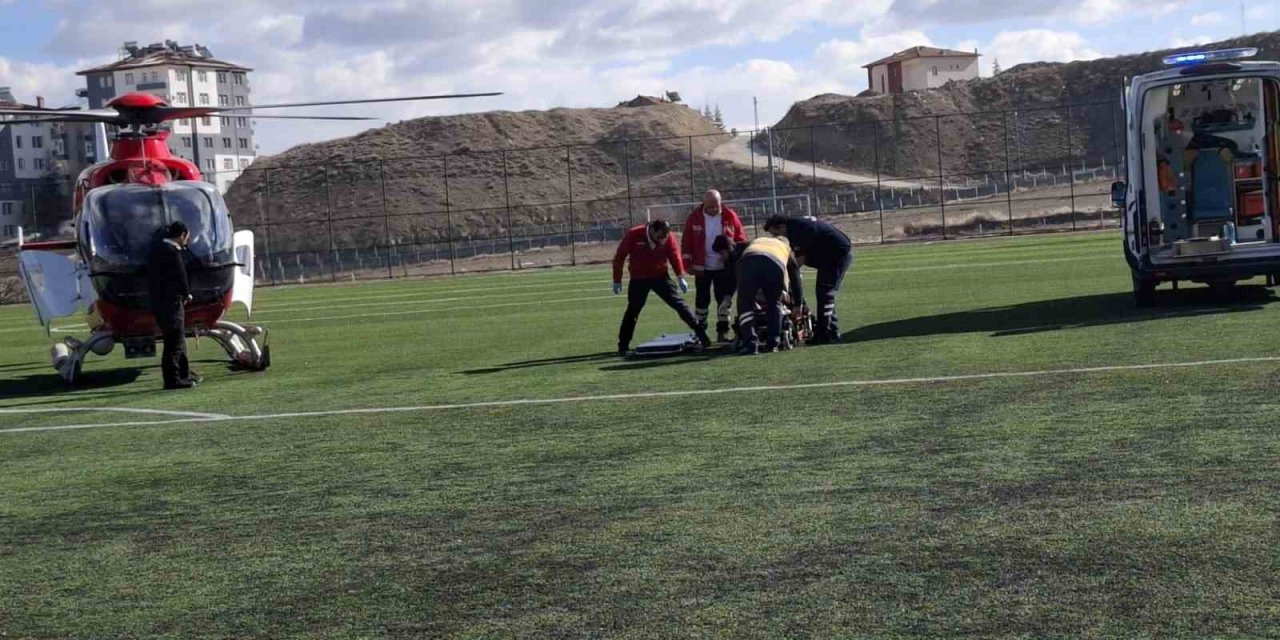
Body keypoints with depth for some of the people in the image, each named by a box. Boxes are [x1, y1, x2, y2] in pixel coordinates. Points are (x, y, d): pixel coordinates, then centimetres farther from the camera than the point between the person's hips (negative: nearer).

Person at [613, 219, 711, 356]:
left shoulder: (667, 237, -12)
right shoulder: (633, 235, -18)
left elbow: (675, 255, -2)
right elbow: (620, 256, -9)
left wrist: (680, 276, -8)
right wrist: (617, 280, -5)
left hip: (660, 276, 1)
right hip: (639, 279, -1)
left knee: (679, 303, -5)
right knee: (632, 311, 4)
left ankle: (701, 333, -3)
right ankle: (623, 346, 14)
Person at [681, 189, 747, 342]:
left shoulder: (730, 216, -5)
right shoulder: (694, 218, -5)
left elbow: (741, 239, 1)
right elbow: (687, 242, 0)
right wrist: (688, 263, -4)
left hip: (725, 267, 0)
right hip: (702, 268, 0)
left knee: (724, 299, 1)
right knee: (702, 299, 6)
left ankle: (723, 331, 8)